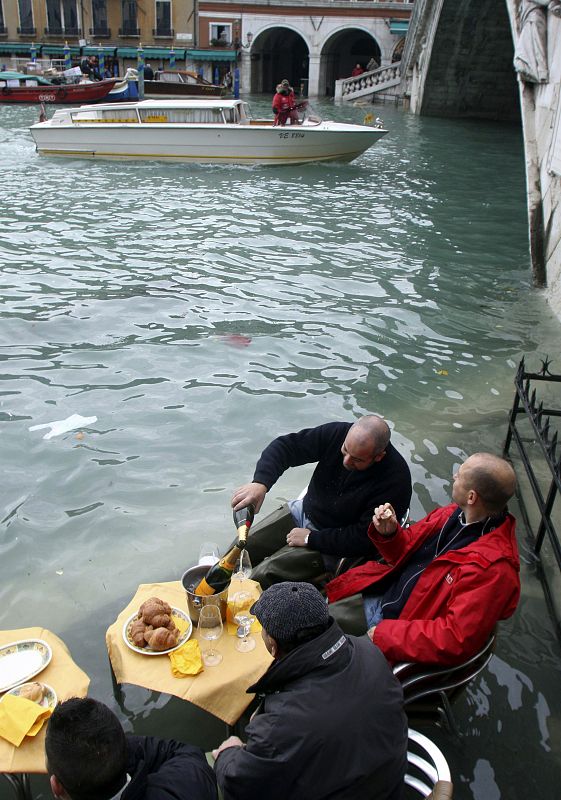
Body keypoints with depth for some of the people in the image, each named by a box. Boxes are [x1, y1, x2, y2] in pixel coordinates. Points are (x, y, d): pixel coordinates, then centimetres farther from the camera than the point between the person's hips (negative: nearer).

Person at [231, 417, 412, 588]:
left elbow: (365, 538, -23)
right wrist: (260, 482, -32)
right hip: (301, 511, 5)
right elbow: (285, 446, -14)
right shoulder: (337, 433, -17)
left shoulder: (396, 479, -28)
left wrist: (311, 538, -19)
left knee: (265, 573, -17)